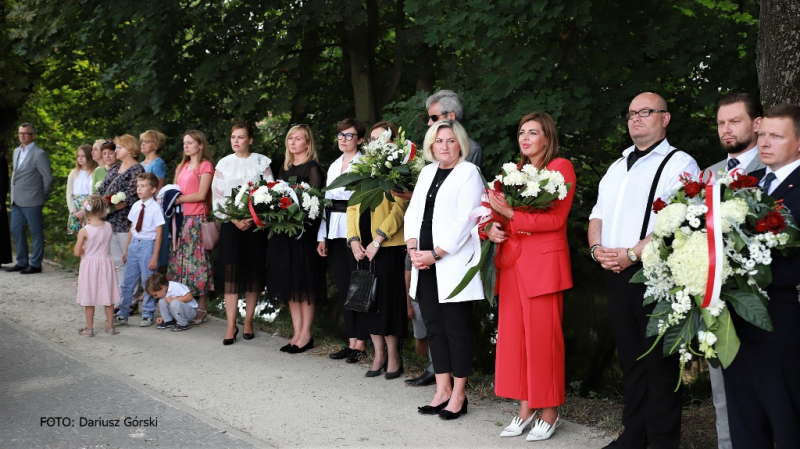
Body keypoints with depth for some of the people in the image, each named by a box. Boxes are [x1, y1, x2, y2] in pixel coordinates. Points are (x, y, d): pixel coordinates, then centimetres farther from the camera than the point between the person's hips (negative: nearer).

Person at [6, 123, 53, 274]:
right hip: (16, 200, 8)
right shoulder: (17, 151, 14)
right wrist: (14, 194, 15)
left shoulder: (39, 154, -11)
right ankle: (22, 262, 23)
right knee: (16, 231, 12)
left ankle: (35, 264, 7)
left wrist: (42, 196, -3)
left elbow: (48, 177, -10)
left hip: (31, 201, -8)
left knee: (36, 233, 1)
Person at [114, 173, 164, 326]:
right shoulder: (136, 206, 7)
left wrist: (155, 256, -13)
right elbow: (132, 228, 15)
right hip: (134, 243, 6)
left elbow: (159, 233, -11)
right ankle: (123, 313, 21)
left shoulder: (155, 208, -11)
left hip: (147, 245, -6)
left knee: (147, 282, 3)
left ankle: (148, 315, 17)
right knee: (128, 281, 11)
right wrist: (126, 249, 16)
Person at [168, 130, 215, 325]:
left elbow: (201, 195, -11)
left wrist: (178, 199, -8)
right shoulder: (182, 166, 19)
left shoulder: (205, 165, -3)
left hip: (197, 219, -7)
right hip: (180, 218, 7)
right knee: (178, 260, 5)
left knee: (196, 260, -5)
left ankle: (201, 308, 2)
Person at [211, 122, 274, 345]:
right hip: (231, 224, 0)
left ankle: (248, 321, 13)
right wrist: (235, 220, -11)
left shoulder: (261, 162, 5)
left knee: (253, 274, 3)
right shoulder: (224, 164, 7)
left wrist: (254, 218, -12)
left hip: (255, 224, 0)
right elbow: (218, 196, 2)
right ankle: (231, 326, -3)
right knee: (231, 274, -4)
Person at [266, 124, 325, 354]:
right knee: (289, 282, 7)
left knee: (304, 282, -3)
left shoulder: (313, 168, -4)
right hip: (283, 232, 7)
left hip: (304, 232, -7)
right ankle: (297, 333, 13)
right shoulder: (284, 169, 17)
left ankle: (306, 335, 4)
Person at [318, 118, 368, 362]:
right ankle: (351, 341, 16)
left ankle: (360, 343, 4)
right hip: (334, 232, 7)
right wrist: (322, 236, 13)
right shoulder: (333, 166, 18)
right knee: (342, 287, 9)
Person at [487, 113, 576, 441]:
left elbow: (556, 219, -12)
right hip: (512, 262, 6)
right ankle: (525, 409, 14)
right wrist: (491, 228, -6)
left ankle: (549, 412, 9)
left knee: (543, 337, -2)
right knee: (514, 335, 5)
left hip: (543, 262, -6)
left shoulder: (560, 167, -2)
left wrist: (512, 215, -19)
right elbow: (498, 211, 17)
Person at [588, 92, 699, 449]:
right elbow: (598, 216, 20)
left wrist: (632, 254, -19)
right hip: (616, 274, 7)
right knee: (630, 361, 13)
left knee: (659, 364, -2)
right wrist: (598, 249, -1)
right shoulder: (616, 168, 21)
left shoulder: (679, 163, -4)